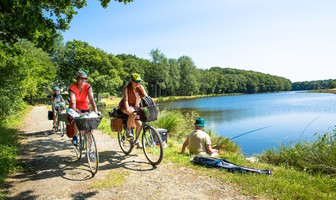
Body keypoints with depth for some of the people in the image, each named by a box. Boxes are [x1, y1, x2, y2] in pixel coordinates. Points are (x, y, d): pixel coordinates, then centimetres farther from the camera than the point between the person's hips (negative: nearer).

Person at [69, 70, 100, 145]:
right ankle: (75, 136, -11)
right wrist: (75, 111, -48)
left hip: (85, 108, 2)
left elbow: (91, 99, -26)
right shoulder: (72, 88, -18)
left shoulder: (88, 87, -15)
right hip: (75, 108, -1)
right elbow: (73, 101, -31)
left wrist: (96, 111, -39)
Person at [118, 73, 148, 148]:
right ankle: (128, 131, -18)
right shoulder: (126, 88, -19)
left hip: (135, 106, 5)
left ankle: (137, 140, 14)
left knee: (139, 124, -9)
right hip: (125, 106, -4)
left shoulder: (141, 87, -7)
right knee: (133, 114, -38)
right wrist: (128, 110, -46)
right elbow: (125, 99, -30)